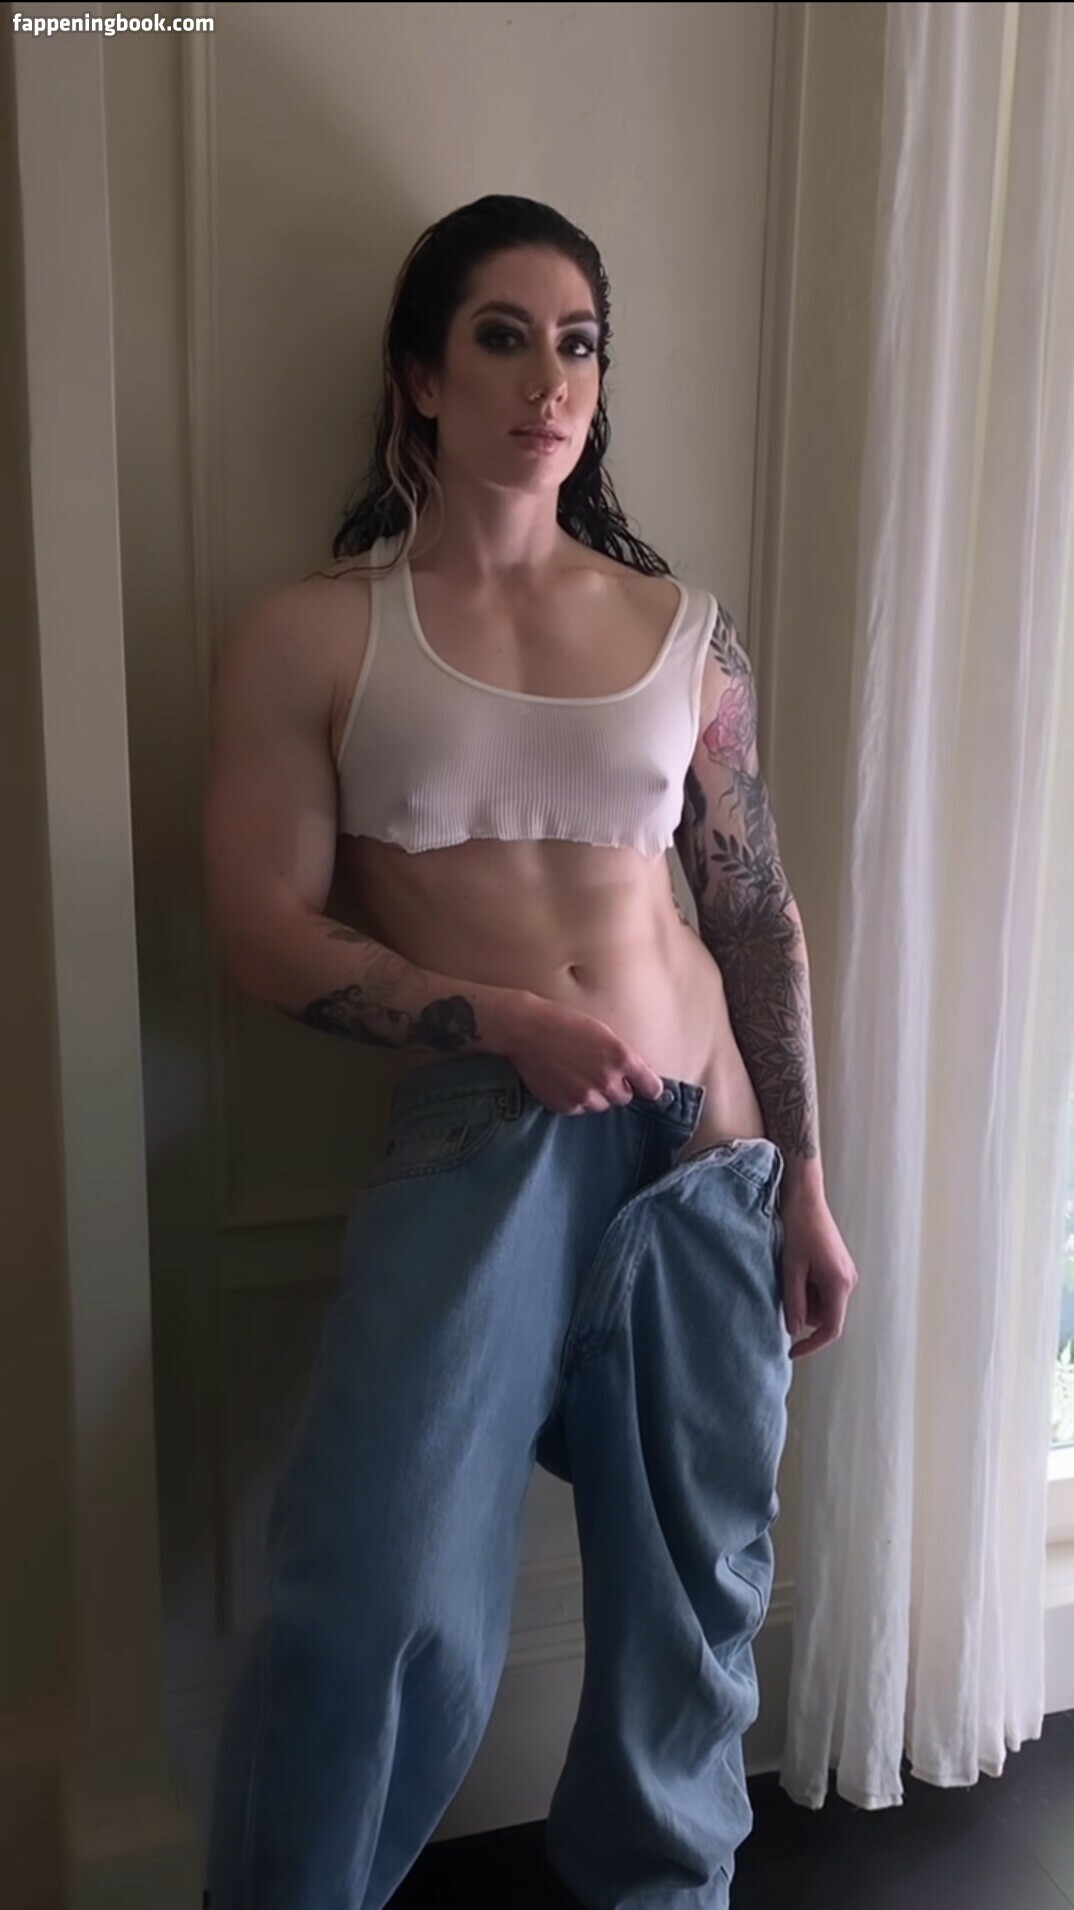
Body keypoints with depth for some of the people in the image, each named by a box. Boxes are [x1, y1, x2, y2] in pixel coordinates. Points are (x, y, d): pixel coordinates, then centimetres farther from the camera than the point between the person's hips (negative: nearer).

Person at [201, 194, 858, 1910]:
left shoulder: (684, 627, 7)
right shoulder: (316, 634, -1)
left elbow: (759, 914, 9)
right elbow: (265, 932, -5)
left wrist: (804, 1184, 7)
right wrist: (501, 1020, -16)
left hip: (703, 1147, 4)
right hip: (478, 1141, -3)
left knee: (695, 1603, 13)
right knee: (386, 1609, -12)